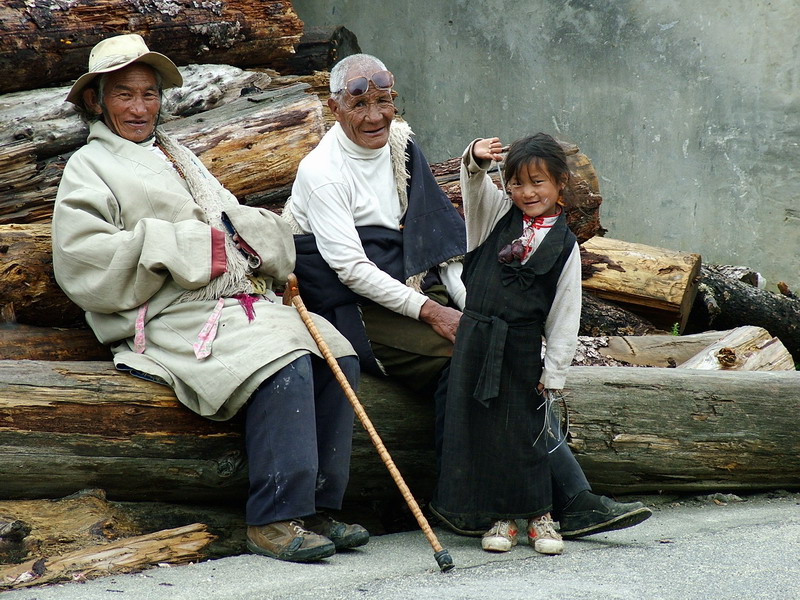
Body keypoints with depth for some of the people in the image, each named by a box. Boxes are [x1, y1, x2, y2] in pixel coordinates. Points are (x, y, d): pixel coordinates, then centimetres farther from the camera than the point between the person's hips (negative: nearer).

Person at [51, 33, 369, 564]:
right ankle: (274, 520, -26)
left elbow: (236, 218, 27)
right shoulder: (90, 167, 6)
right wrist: (191, 246, -12)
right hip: (175, 318, -8)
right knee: (285, 367, -30)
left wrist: (252, 233, 0)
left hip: (243, 302, 8)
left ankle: (316, 507, -9)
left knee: (337, 360, -13)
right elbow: (84, 259, -10)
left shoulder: (178, 156, 30)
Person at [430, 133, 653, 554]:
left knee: (536, 429, 0)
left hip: (524, 346, -2)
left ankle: (539, 513, 15)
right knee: (480, 425, 3)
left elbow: (564, 315, -1)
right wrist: (476, 160, -34)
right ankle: (498, 517, 13)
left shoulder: (564, 244, 0)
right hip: (476, 339, 2)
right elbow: (475, 186, -10)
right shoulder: (498, 213, 6)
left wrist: (554, 374, -5)